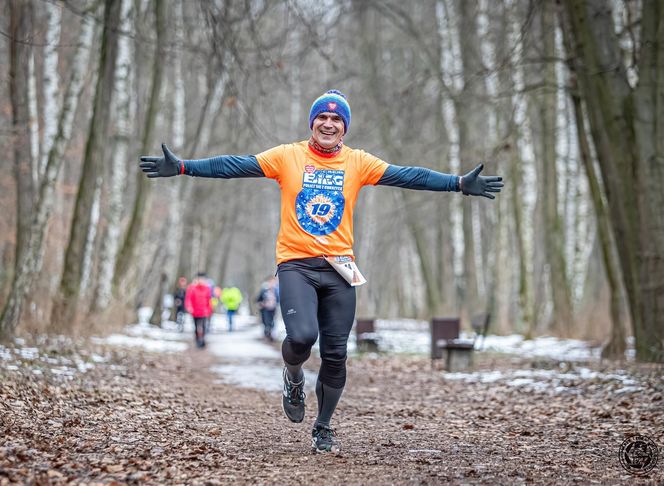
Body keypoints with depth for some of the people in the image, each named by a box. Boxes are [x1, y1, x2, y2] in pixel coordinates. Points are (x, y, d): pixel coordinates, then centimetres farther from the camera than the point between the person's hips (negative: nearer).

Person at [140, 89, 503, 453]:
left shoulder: (358, 162, 6)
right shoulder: (288, 156, 2)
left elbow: (409, 176, 1)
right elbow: (235, 166, -3)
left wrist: (460, 184, -7)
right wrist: (182, 167, -12)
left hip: (338, 268, 2)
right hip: (296, 263, -2)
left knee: (335, 355, 4)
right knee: (302, 335, -24)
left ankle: (323, 428, 24)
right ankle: (293, 378, 12)